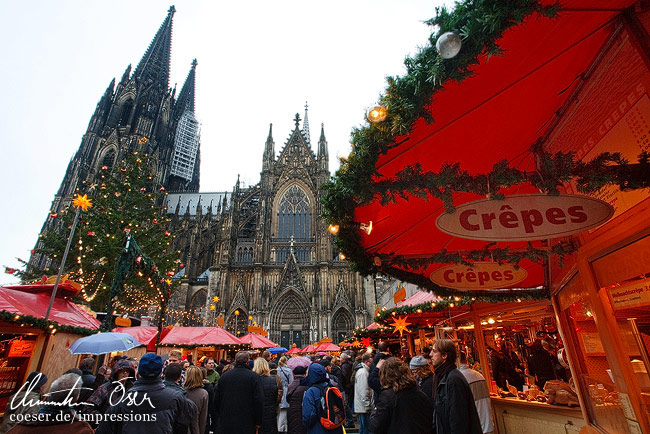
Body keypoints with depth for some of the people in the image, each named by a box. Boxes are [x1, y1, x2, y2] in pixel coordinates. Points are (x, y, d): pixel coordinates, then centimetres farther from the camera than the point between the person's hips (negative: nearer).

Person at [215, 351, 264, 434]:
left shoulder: (224, 376, 1)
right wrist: (258, 422, -3)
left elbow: (217, 399, 9)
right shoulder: (253, 377, -12)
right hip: (246, 425, -3)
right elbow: (259, 401, -13)